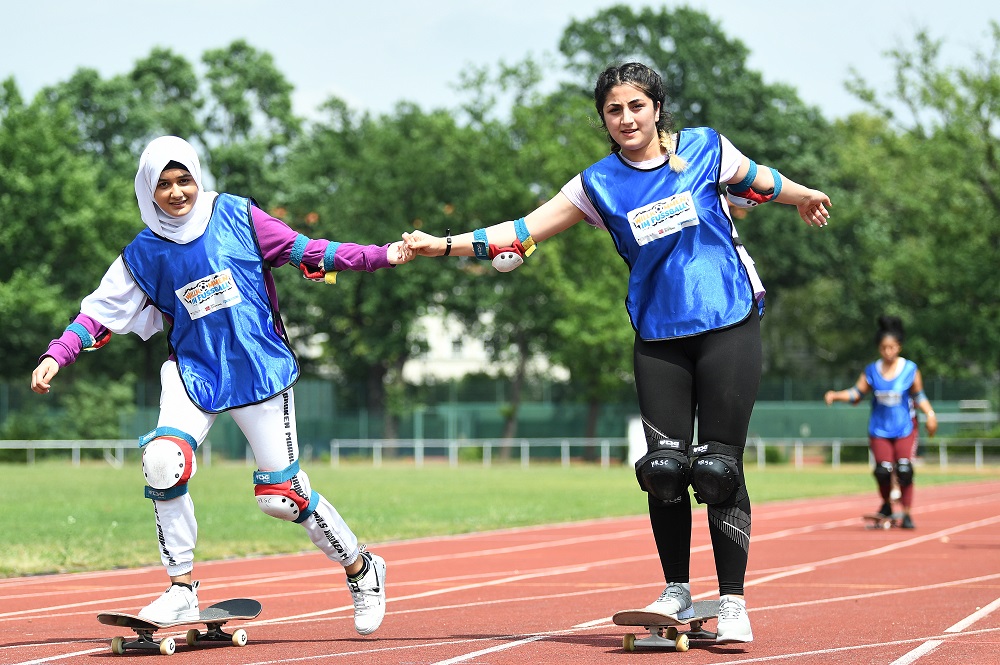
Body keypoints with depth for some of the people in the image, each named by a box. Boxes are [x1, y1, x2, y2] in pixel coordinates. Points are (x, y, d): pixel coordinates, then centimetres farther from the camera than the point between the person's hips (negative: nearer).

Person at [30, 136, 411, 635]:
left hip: (261, 366, -2)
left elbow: (306, 252, 0)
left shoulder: (236, 216, -3)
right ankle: (181, 591, -9)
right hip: (195, 371, 2)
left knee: (280, 493, -6)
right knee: (163, 460, -24)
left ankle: (361, 569, 19)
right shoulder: (143, 254, 2)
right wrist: (56, 356, -11)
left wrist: (382, 256, -7)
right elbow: (102, 312, 2)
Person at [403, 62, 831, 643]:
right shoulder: (599, 184, 1)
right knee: (665, 467, -6)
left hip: (730, 327, -1)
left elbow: (754, 179, 20)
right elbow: (525, 231, 0)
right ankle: (677, 593, 11)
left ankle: (733, 602, 3)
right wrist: (446, 244, -9)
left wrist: (804, 196, 37)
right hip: (659, 338, 2)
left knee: (719, 468, -6)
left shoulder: (705, 147, 0)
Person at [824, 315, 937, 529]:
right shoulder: (871, 371, 1)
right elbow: (856, 393, 2)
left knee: (904, 470, -12)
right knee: (883, 470, -9)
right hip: (879, 429, 1)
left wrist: (930, 413, -10)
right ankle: (886, 504, 19)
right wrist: (835, 395, -13)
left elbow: (918, 396, 4)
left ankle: (906, 514, -2)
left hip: (905, 429, -1)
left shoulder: (910, 370, -2)